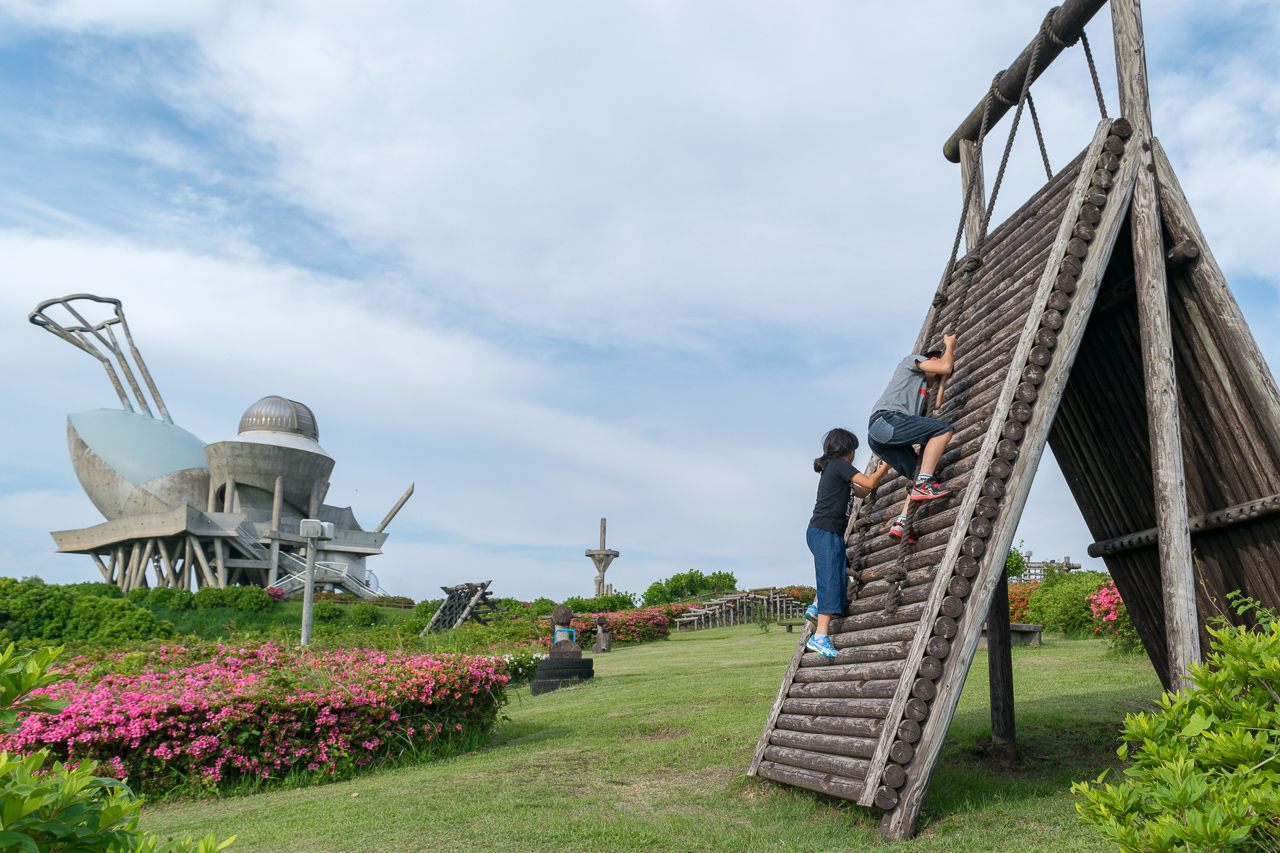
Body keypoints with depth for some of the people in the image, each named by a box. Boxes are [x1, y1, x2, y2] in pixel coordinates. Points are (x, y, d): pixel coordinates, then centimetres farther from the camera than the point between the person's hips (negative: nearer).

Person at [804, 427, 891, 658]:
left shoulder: (832, 470, 23)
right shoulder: (840, 465, -5)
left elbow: (861, 492, 28)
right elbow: (869, 483, -10)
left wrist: (881, 473, 22)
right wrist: (885, 465, 5)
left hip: (820, 533, 10)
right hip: (825, 531, -10)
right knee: (831, 581, -12)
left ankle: (816, 607, 19)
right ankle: (821, 637, -16)